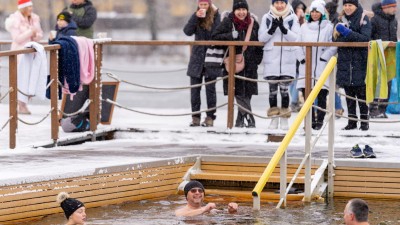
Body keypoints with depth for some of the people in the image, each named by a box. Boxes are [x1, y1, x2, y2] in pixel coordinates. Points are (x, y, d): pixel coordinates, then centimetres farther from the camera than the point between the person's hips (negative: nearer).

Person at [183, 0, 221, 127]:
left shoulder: (215, 16, 0)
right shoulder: (196, 17, 7)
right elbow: (187, 31, -8)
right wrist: (196, 16, -16)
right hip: (197, 58, 3)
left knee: (210, 89, 2)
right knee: (195, 89, 3)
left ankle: (210, 117, 5)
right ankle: (195, 117, 8)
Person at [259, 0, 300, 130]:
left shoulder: (292, 18, 3)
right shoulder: (267, 18, 6)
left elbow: (296, 38, -6)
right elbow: (261, 38, 1)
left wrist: (283, 28, -20)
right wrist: (272, 29, -16)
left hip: (287, 60, -1)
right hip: (271, 59, 1)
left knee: (284, 89, -1)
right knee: (272, 89, 4)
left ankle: (284, 118, 7)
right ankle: (274, 118, 11)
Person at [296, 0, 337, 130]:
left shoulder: (328, 27, 0)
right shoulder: (305, 27, 13)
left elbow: (333, 46, -4)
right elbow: (299, 44, 15)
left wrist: (324, 58, -10)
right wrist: (301, 58, 3)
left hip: (322, 67, -4)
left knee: (321, 95, -1)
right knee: (306, 94, 1)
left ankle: (320, 120, 6)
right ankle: (310, 120, 8)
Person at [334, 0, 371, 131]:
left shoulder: (363, 19, -2)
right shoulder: (341, 20, 14)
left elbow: (366, 38, -15)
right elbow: (336, 40, 13)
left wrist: (348, 33, -22)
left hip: (360, 62, -5)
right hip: (345, 62, 5)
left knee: (362, 94, -2)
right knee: (349, 95, 7)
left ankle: (364, 121, 3)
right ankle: (352, 121, 11)